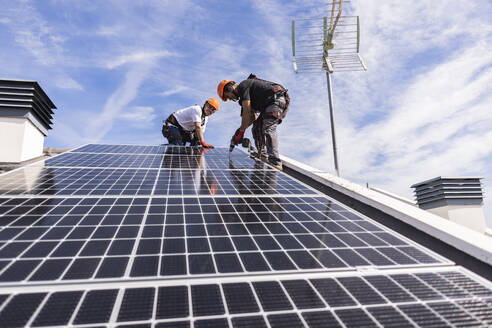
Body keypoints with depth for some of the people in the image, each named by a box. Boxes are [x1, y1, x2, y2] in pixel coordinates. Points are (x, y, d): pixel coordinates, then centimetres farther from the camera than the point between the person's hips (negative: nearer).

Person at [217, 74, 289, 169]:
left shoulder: (242, 86, -6)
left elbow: (246, 112, -13)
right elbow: (253, 116, 19)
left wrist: (241, 131, -8)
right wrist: (241, 129, 10)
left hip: (278, 99, -11)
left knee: (268, 130, -22)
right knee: (257, 129, 13)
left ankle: (275, 162, -30)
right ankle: (261, 157, 16)